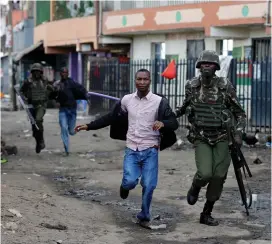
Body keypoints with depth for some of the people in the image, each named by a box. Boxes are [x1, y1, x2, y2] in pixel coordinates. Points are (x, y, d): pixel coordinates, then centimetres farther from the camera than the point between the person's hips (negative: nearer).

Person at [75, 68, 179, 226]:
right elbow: (111, 118, 15)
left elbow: (174, 123, -3)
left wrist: (162, 123, -26)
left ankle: (144, 216, 17)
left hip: (150, 151, -1)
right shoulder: (127, 100, 4)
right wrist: (89, 126, 12)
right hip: (132, 150, 1)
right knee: (130, 181, -17)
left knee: (149, 185, -5)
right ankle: (125, 186, 21)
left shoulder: (159, 101, -3)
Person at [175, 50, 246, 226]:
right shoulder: (192, 86, -2)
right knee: (205, 173, -18)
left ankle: (207, 214, 16)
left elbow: (239, 113, -1)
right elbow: (186, 105, 20)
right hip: (201, 137, 0)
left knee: (219, 176, -1)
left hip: (222, 138, 0)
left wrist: (238, 133, -13)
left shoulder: (225, 86, -7)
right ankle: (195, 189, 19)